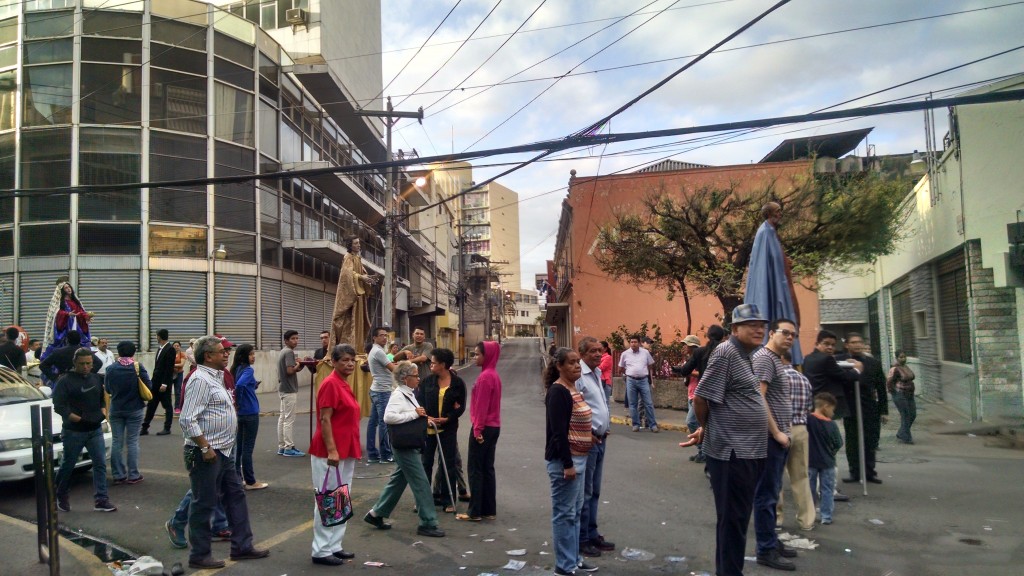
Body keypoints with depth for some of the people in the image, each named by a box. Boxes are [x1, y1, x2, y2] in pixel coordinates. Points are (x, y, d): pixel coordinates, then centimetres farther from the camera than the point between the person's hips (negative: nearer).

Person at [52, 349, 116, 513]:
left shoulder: (97, 379, 9)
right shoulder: (65, 381, -8)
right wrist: (79, 419, -18)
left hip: (95, 430, 4)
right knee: (68, 465, 11)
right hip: (73, 432, -4)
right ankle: (61, 496, 33)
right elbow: (59, 406, -13)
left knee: (100, 464, -2)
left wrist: (103, 413, 1)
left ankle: (101, 500, 1)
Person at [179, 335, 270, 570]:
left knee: (235, 496, 14)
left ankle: (242, 545, 23)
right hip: (207, 454, -10)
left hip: (224, 452, 10)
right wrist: (205, 448, -21)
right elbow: (188, 420, -24)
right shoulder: (200, 379, -17)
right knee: (204, 504, 2)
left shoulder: (216, 376, 13)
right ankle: (199, 556, 15)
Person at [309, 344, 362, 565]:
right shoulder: (330, 384, -14)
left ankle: (334, 546, 23)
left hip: (346, 452, 10)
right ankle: (321, 551, 7)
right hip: (330, 453, -10)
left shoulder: (344, 385, 13)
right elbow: (324, 420, -19)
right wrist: (331, 450, -24)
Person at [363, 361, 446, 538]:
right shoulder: (398, 395, -16)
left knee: (398, 480, 18)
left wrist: (422, 417, 7)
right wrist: (414, 414, -25)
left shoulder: (409, 394, 13)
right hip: (405, 446, -10)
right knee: (421, 483, -6)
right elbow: (388, 417, -29)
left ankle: (376, 514, 29)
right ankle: (428, 523, 1)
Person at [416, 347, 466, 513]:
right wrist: (426, 418, -16)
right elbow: (418, 401, -1)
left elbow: (461, 406, -2)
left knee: (448, 464, 5)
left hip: (448, 428, -2)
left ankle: (448, 501, 16)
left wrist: (447, 418, -15)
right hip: (427, 427, 2)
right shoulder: (427, 381, 2)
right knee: (425, 463, 8)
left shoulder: (458, 383, -4)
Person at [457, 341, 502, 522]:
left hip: (483, 428, -9)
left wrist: (477, 429, -16)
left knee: (475, 470, -1)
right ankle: (489, 510, 16)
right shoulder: (493, 374, 12)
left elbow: (481, 405, -19)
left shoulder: (485, 376, -17)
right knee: (487, 469, 12)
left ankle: (475, 512, 4)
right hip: (493, 427, 9)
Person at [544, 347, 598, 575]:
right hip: (564, 460, -10)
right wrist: (567, 463, -22)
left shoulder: (573, 389, 12)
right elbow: (558, 431, -21)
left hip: (578, 458, 10)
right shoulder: (557, 392, -17)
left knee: (576, 511, 17)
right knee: (564, 513, 0)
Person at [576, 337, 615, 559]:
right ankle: (581, 539, 9)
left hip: (600, 439, 9)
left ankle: (592, 534, 27)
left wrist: (605, 429, 13)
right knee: (584, 493, -1)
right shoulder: (578, 375, -17)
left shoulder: (597, 373, 13)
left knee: (594, 491, 16)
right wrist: (586, 433, -16)